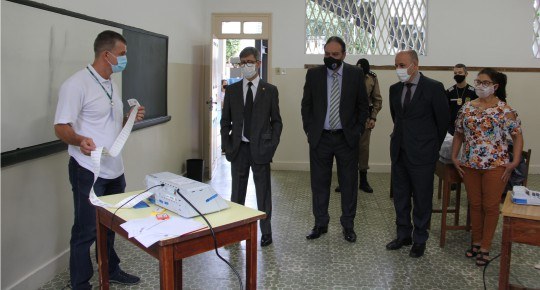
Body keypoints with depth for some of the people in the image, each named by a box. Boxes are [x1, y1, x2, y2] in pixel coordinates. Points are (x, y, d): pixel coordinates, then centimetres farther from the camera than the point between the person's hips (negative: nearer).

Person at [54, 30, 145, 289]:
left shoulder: (112, 85, 13)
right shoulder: (77, 84, -15)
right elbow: (61, 127, -17)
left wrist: (131, 119, 3)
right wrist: (79, 140, -37)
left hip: (114, 170, 8)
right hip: (89, 171, -8)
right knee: (86, 231, 4)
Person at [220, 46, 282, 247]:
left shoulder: (270, 90, 1)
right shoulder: (232, 90, 6)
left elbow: (276, 121, 3)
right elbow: (225, 121, 8)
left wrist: (271, 146, -7)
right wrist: (227, 147, 0)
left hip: (260, 149, -2)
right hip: (238, 148, 2)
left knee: (263, 192, 7)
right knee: (237, 192, 11)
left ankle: (266, 232, 19)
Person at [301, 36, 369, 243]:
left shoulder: (355, 74, 0)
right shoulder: (313, 74, 2)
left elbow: (362, 105, 5)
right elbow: (306, 105, 7)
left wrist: (358, 130, -1)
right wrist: (309, 130, 1)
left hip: (347, 138, -1)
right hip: (319, 138, 1)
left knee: (349, 183, 7)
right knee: (319, 182, 8)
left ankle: (348, 225, 21)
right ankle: (320, 224, 23)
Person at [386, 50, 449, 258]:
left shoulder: (433, 88, -10)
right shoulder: (395, 89, 6)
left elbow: (443, 120, -2)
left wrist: (434, 146, 6)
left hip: (422, 154, -5)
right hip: (399, 152, 5)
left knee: (422, 199, 7)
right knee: (400, 197, 14)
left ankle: (419, 240, 22)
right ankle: (403, 235, 29)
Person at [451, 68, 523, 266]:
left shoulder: (504, 110, -8)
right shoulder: (467, 108, 4)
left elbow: (517, 136, -4)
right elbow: (458, 134, 11)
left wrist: (515, 162, -10)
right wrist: (454, 157, 3)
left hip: (495, 166, -3)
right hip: (470, 165, 4)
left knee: (490, 206, 6)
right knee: (475, 205, 13)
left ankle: (485, 248, 19)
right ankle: (476, 242, 28)